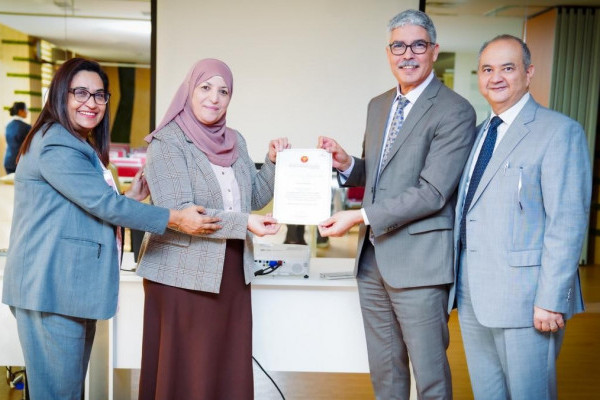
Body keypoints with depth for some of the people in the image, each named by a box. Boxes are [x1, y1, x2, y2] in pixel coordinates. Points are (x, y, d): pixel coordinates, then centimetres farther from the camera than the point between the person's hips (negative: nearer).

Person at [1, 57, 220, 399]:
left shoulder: (83, 146, 20)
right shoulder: (56, 144, -14)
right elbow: (103, 204, -21)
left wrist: (131, 197, 5)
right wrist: (176, 219, -20)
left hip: (73, 286, 10)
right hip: (53, 288, -10)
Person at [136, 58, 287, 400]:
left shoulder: (235, 141, 10)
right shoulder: (167, 142, -10)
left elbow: (255, 197, 15)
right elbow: (177, 213, -20)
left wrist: (274, 162, -1)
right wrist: (243, 223, -25)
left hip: (232, 275, 6)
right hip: (183, 277, -6)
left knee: (230, 370, 12)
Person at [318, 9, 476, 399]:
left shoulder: (454, 112, -11)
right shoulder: (378, 105, 13)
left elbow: (432, 193, -18)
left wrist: (360, 217, -19)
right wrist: (347, 164, 0)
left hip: (418, 261, -7)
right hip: (373, 256, 7)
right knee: (384, 367, 19)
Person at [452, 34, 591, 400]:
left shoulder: (560, 131, -9)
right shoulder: (481, 133, 14)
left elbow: (568, 224, -15)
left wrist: (551, 301, -19)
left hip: (524, 300, -7)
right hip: (472, 298, 7)